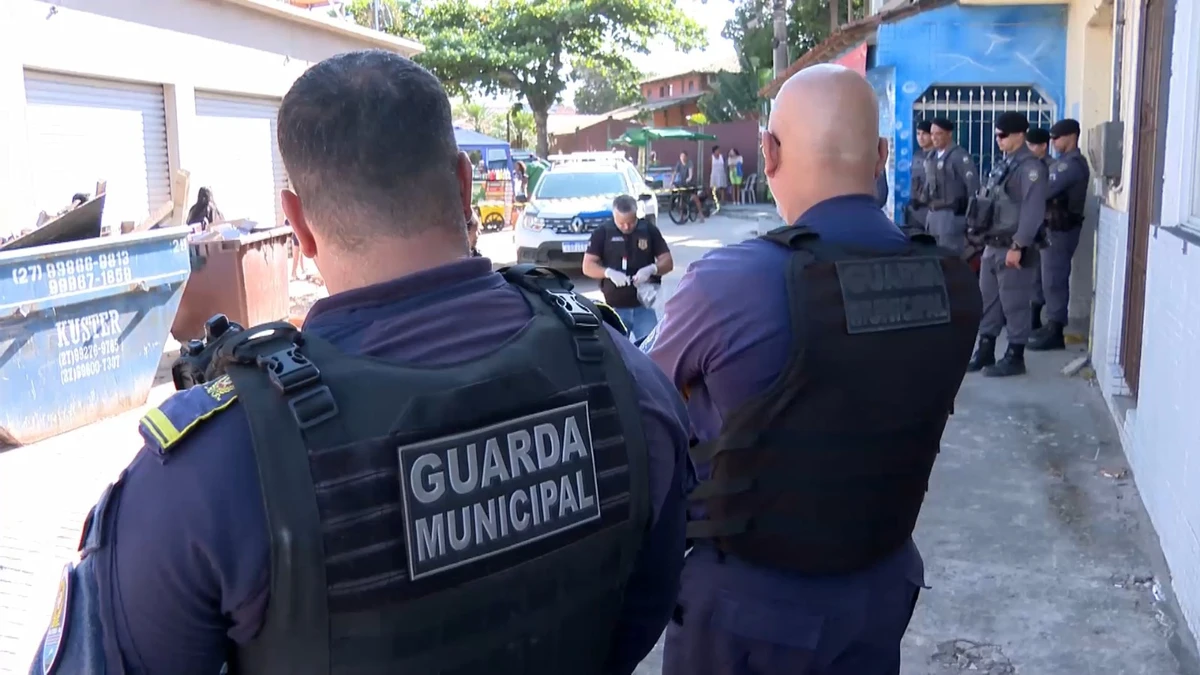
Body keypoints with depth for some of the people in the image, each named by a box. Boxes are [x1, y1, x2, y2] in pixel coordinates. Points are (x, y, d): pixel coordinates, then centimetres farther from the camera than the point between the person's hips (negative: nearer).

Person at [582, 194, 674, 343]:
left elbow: (668, 262, 4)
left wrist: (651, 269, -18)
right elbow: (587, 267, -4)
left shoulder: (649, 230, 3)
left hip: (643, 306, 1)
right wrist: (609, 272, -23)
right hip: (614, 308, -1)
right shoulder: (602, 233, -1)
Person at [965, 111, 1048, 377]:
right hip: (993, 245, 9)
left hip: (1013, 248, -9)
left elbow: (1033, 210, -19)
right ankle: (985, 352, 23)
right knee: (987, 300, 13)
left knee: (1014, 304, 0)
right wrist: (981, 233, 15)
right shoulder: (1003, 164, 15)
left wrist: (1018, 246, -22)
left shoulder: (1030, 166, -12)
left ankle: (1015, 357, 9)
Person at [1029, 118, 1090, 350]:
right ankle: (1034, 321, 30)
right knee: (1038, 274, 17)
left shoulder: (1073, 164, -16)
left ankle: (1055, 332, 0)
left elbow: (1046, 191, -22)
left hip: (1061, 229, -10)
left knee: (1054, 279, -6)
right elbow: (1050, 188, 11)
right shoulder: (1062, 162, 17)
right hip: (1050, 226, 10)